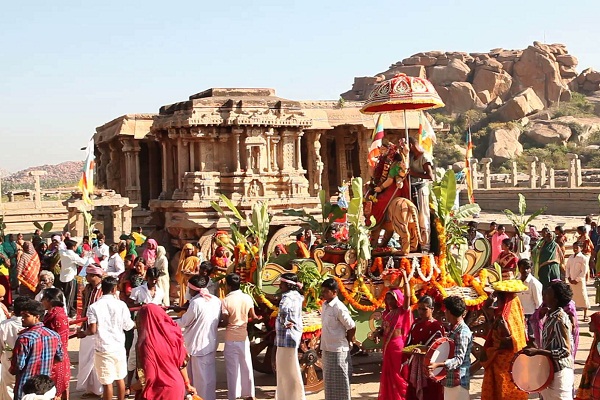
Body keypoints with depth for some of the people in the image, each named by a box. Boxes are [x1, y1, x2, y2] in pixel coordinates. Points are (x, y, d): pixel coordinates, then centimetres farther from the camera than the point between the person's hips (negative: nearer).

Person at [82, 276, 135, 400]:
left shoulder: (94, 307, -9)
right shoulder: (121, 305, -5)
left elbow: (92, 330, -14)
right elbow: (128, 326, 2)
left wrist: (82, 333, 8)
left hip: (103, 349, -2)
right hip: (119, 347, 2)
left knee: (107, 382, 3)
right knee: (120, 378, 18)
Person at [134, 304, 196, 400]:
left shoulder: (147, 343, -21)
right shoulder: (173, 334, -4)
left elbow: (148, 375, -20)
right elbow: (182, 363, 4)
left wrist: (138, 386, -1)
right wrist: (187, 384, 16)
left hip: (159, 391, -6)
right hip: (177, 387, 6)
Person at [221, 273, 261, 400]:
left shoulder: (226, 301, -14)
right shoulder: (248, 298, -3)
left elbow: (226, 321, -14)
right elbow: (253, 317, 3)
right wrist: (258, 318, 23)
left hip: (231, 338, -3)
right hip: (244, 336, 3)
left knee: (232, 368, 5)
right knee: (246, 366, 14)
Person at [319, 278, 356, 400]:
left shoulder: (339, 308, -18)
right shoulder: (324, 305, 7)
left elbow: (352, 327, -14)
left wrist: (347, 342, -2)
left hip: (338, 351, -8)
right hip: (327, 349, 8)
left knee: (340, 382, 1)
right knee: (329, 381, 16)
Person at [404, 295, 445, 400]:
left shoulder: (437, 326, -10)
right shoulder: (416, 324, 9)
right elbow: (409, 342, 13)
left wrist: (423, 351, -30)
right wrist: (405, 358, 6)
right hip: (415, 364, 6)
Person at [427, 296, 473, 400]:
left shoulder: (463, 332, -18)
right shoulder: (453, 330, 12)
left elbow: (459, 359, -24)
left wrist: (438, 365, -35)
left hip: (458, 381, -9)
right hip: (449, 379, 9)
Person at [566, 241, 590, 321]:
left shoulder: (583, 258, -10)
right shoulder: (571, 258, 8)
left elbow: (584, 271, -13)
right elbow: (567, 268, 12)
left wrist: (577, 280, -15)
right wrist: (568, 278, -1)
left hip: (579, 281, -6)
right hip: (571, 281, 6)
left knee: (582, 297, -2)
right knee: (572, 297, 13)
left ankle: (585, 315, 5)